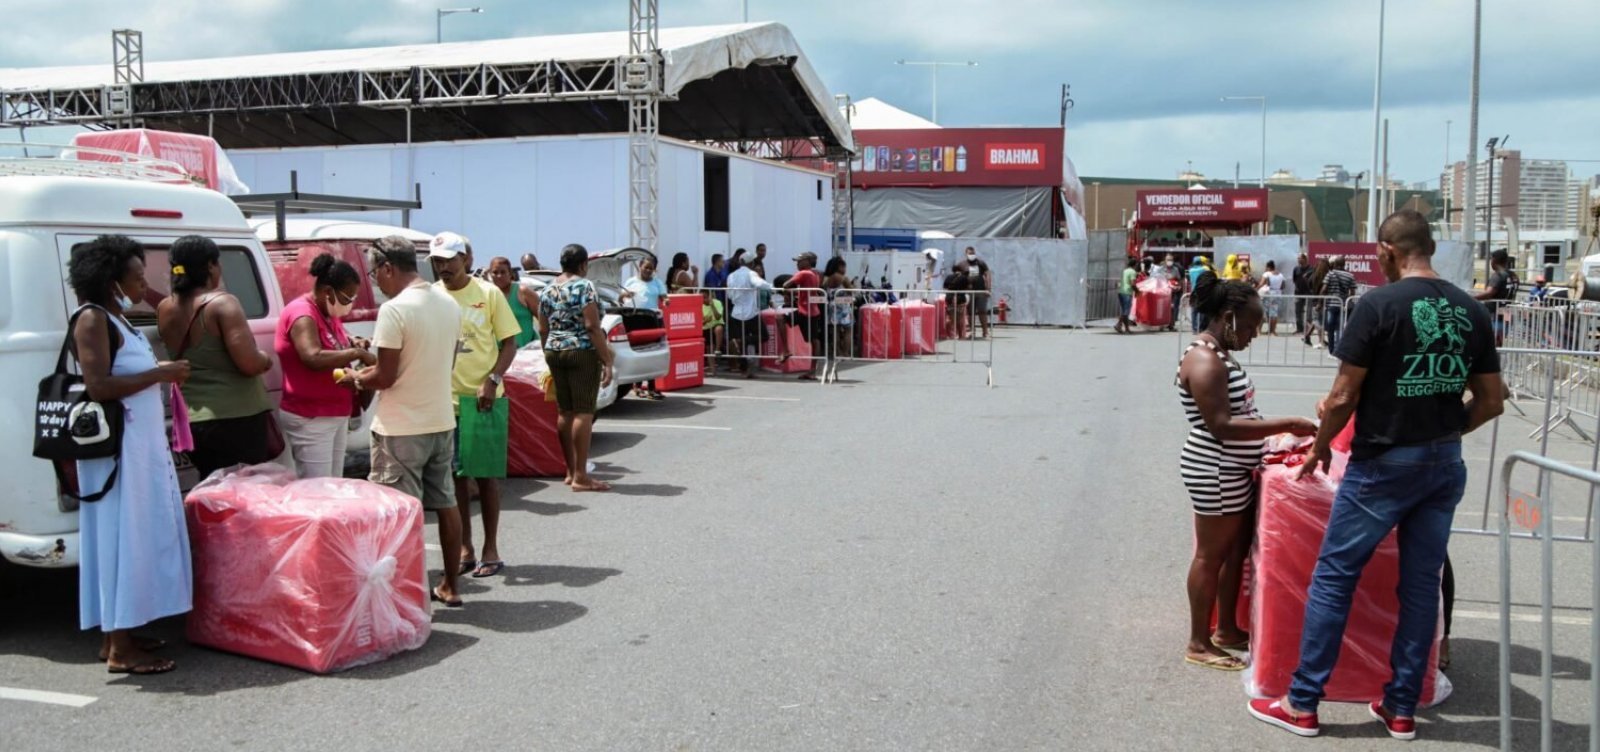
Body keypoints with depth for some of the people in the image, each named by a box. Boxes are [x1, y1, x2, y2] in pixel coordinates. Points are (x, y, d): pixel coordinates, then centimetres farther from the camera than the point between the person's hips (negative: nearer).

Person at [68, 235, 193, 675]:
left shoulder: (117, 319, 15)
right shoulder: (92, 319, -13)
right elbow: (98, 387, -22)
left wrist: (164, 374, 9)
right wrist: (159, 373, -17)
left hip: (141, 444, 10)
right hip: (117, 446, -10)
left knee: (138, 536, 13)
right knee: (122, 538, -6)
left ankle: (120, 634, 21)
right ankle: (119, 650, -1)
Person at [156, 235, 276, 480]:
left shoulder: (165, 310, 7)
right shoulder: (222, 304, -13)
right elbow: (249, 363, -19)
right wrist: (266, 359, 2)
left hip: (192, 422, 7)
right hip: (237, 419, -7)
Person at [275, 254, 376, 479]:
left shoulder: (329, 313, 12)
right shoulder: (302, 314, -16)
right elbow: (314, 358, -30)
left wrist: (351, 342, 8)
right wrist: (356, 353, -23)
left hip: (336, 415, 10)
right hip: (309, 419, -10)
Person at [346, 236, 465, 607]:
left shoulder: (394, 310, -18)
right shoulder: (449, 303, 6)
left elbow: (385, 377, -18)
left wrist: (356, 377, 3)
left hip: (401, 429, -8)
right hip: (442, 422, 8)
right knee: (444, 503, 15)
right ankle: (450, 587, 25)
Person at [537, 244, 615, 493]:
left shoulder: (548, 290, 12)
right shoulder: (584, 286, -8)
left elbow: (543, 330, 14)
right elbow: (592, 326, -15)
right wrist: (607, 361, -15)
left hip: (554, 352, 7)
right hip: (582, 352, -7)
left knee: (564, 412, 11)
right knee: (583, 412, -6)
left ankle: (570, 471, 17)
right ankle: (580, 476, -7)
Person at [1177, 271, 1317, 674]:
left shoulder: (1218, 354, 10)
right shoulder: (1205, 362, -22)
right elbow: (1221, 426, -27)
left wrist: (1270, 437, 11)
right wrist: (1287, 425, -26)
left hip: (1233, 471, 10)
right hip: (1215, 474, -10)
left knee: (1236, 551, 18)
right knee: (1212, 555, 1)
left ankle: (1227, 630, 31)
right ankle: (1199, 644, 13)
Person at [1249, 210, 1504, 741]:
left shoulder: (1380, 304, -14)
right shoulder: (1472, 312, 4)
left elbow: (1343, 398, -13)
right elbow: (1491, 401, 8)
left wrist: (1320, 447, 3)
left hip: (1383, 463, -6)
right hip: (1445, 465, 6)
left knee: (1333, 578, 4)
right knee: (1422, 583, 13)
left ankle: (1302, 704, 10)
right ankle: (1401, 708, 22)